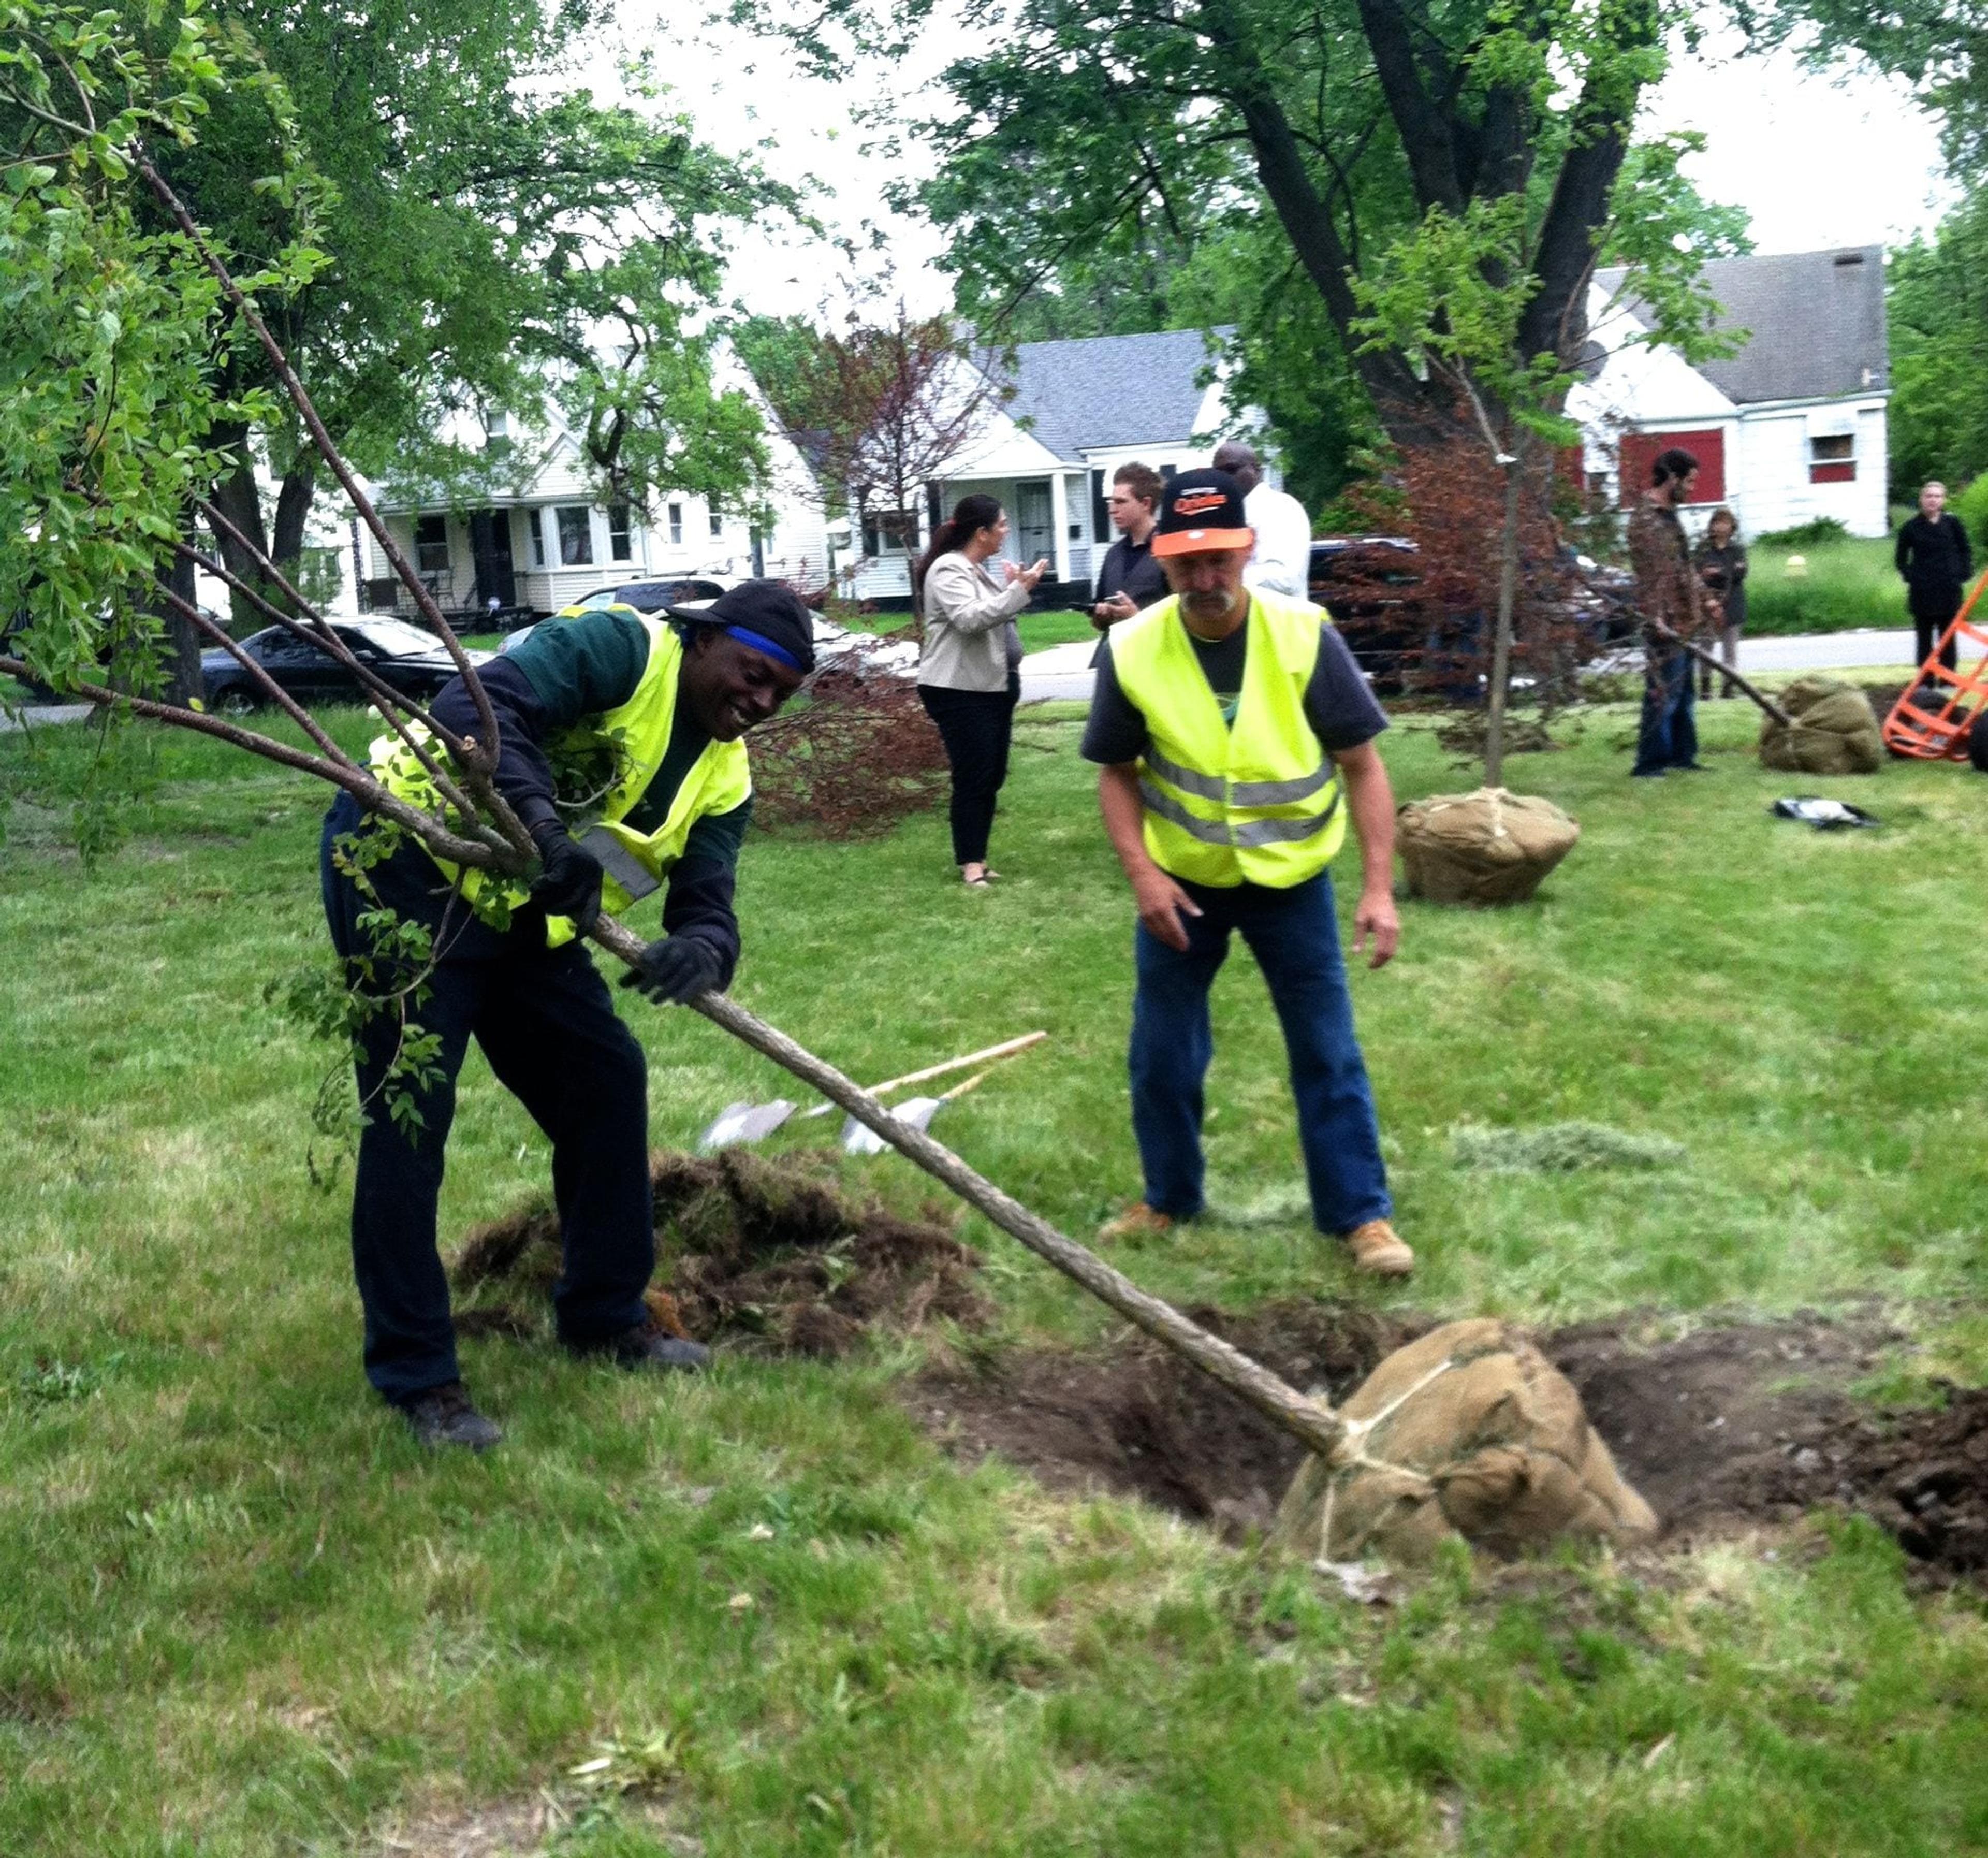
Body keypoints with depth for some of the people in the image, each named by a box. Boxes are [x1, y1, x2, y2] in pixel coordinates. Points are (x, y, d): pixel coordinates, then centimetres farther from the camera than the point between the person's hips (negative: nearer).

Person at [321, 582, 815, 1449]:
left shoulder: (722, 776, 6)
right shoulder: (622, 649, -17)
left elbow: (706, 903, -4)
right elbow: (476, 709, -29)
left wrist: (701, 948, -28)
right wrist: (546, 828, -42)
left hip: (522, 911, 9)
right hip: (404, 857, -9)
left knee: (607, 1079, 8)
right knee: (408, 1116, -8)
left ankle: (604, 1314, 24)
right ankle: (414, 1373, 3)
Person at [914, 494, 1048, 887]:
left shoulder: (976, 570, 17)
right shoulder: (948, 569, -13)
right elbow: (969, 619, -27)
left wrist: (1010, 588, 13)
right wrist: (1018, 591, -26)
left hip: (993, 688, 10)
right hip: (959, 692, -10)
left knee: (992, 777, 11)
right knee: (973, 778, -8)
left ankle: (976, 857, 18)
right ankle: (970, 862, -2)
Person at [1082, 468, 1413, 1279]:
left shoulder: (1304, 636, -18)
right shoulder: (1133, 650, -15)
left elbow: (1362, 764, -12)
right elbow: (1116, 772, -1)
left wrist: (1378, 888, -17)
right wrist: (1142, 874, -14)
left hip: (1290, 879, -1)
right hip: (1181, 880, 2)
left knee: (1328, 1053, 4)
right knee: (1162, 1053, 11)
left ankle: (1361, 1213, 16)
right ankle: (1168, 1199, 31)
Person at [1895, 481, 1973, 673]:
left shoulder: (1953, 523, 1)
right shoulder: (1911, 527, -1)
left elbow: (1965, 551, 12)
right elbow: (1900, 558, 10)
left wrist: (1964, 574, 1)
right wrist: (1910, 575, -2)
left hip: (1949, 590, 1)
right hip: (1922, 592, 0)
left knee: (1948, 638, 5)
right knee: (1924, 639, 4)